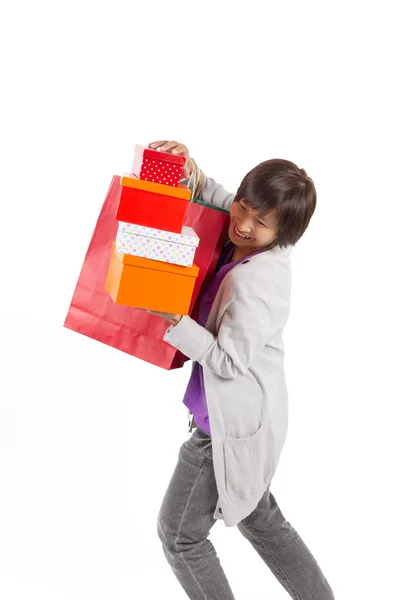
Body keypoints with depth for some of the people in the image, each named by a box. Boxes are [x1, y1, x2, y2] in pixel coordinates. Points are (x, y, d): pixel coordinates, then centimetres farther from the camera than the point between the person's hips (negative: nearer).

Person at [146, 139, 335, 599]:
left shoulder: (255, 283, -30)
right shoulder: (248, 244, -4)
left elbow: (228, 361, -25)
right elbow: (217, 202, 13)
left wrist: (173, 319, -28)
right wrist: (192, 174, -6)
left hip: (231, 424, -10)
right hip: (246, 414, 10)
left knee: (180, 534, 10)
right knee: (260, 519, 28)